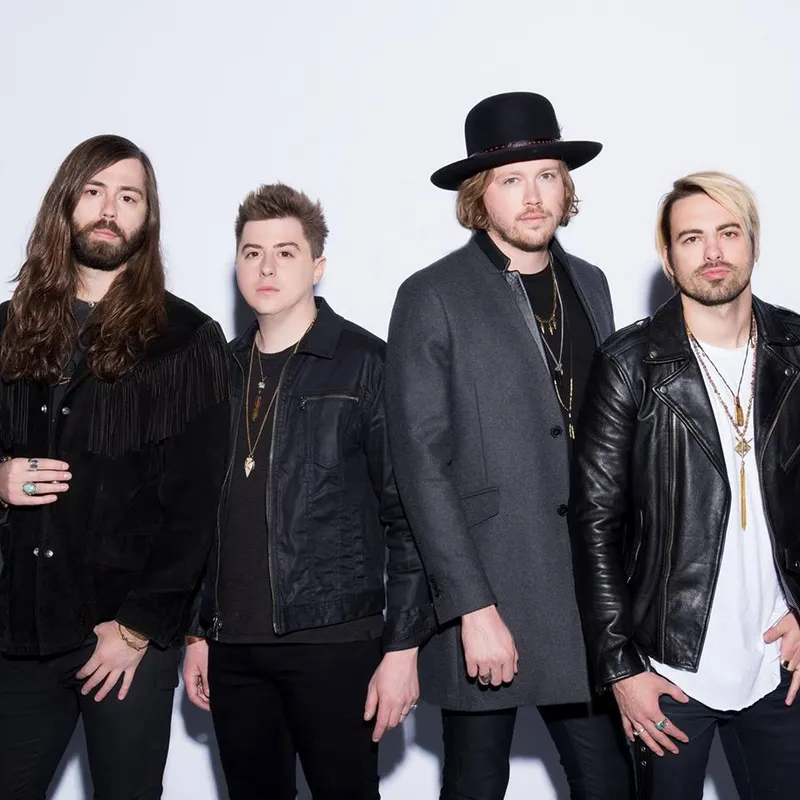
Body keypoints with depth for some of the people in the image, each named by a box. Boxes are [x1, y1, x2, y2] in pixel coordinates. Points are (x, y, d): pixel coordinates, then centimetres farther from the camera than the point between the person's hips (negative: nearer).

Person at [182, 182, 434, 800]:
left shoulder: (366, 364, -4)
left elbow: (406, 513, -6)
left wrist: (403, 647, -10)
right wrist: (197, 632, 13)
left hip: (334, 642, -4)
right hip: (233, 647, 5)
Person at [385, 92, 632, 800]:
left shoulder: (590, 284, 11)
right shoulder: (433, 298, -6)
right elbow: (421, 464, -10)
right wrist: (474, 609, -15)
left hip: (588, 589, 5)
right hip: (486, 588, -4)